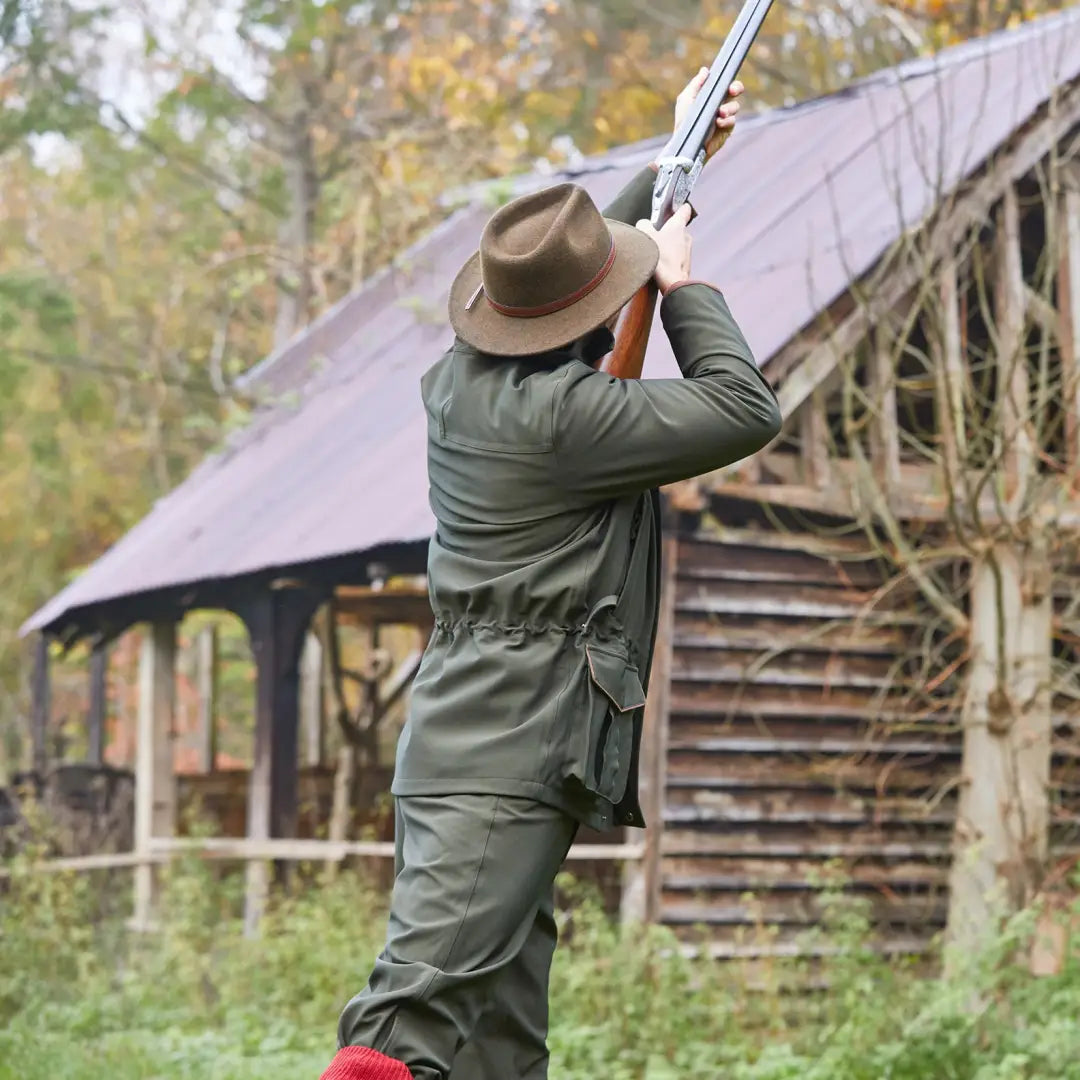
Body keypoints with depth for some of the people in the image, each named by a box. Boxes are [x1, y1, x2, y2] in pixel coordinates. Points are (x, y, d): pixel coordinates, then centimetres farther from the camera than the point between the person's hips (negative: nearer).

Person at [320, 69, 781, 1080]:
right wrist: (680, 281, 3)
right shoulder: (560, 415, -16)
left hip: (457, 733, 10)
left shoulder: (462, 372, 10)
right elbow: (746, 412, -9)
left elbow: (571, 276, 30)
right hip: (508, 757, -10)